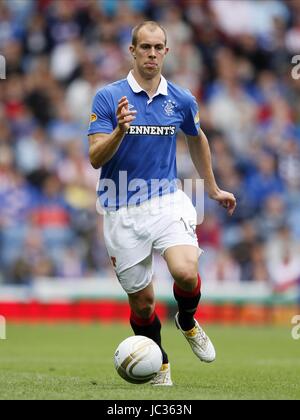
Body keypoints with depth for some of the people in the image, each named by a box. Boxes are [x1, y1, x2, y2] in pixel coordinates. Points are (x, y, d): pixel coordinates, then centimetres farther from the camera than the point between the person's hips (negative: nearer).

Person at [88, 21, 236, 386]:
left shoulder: (181, 100, 3)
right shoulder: (108, 97, -6)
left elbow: (197, 139, 24)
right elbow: (95, 158, -12)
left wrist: (213, 189, 31)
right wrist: (120, 130, -30)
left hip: (167, 202, 1)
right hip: (122, 212, -1)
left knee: (185, 272, -25)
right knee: (141, 301, 4)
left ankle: (187, 321, 9)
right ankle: (159, 364, 31)